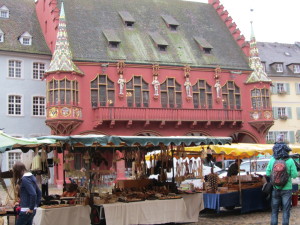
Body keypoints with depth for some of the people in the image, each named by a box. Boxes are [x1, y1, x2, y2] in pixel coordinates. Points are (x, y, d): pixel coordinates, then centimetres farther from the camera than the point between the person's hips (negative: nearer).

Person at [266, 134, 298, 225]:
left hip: (275, 189, 2)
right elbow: (294, 175, -11)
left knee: (274, 210, 14)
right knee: (286, 210, 8)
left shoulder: (272, 160, -7)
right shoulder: (290, 161, -14)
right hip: (286, 189, -2)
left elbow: (267, 173, -2)